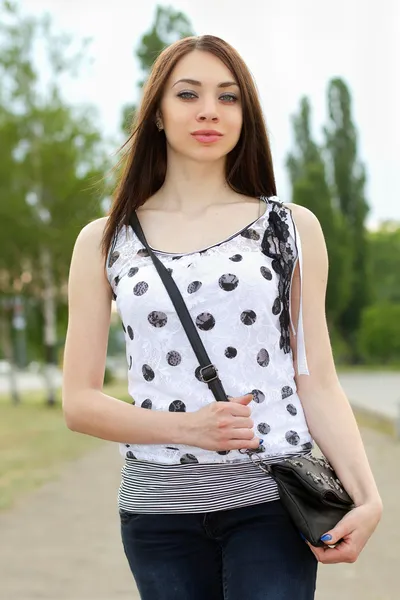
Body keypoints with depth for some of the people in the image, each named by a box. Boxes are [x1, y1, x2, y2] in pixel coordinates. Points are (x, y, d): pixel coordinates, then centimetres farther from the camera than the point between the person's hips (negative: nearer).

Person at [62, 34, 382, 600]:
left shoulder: (293, 228, 6)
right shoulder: (103, 242, 7)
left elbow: (317, 383, 2)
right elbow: (80, 402, 4)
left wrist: (367, 495, -12)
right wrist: (187, 429, -13)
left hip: (271, 497, -1)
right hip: (158, 508, 1)